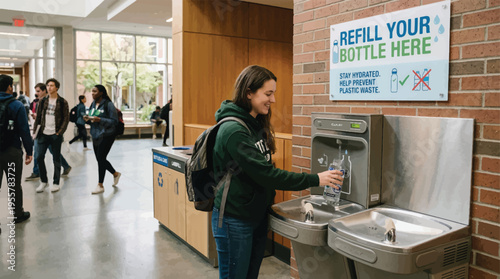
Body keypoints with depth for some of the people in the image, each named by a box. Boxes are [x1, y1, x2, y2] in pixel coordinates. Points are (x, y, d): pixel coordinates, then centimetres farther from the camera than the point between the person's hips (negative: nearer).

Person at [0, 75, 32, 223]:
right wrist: (29, 151, -4)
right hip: (12, 151, -3)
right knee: (14, 185, 9)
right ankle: (18, 214, 23)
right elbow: (24, 130, -10)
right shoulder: (17, 105, -9)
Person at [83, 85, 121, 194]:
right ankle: (115, 174, 36)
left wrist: (100, 120, -24)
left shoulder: (108, 105, -12)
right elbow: (92, 120, 19)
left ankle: (100, 185, 5)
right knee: (100, 159, 12)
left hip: (106, 136, -8)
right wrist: (87, 119, -4)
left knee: (101, 159, -7)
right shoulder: (93, 104, 10)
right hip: (95, 136, 8)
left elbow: (114, 121, -14)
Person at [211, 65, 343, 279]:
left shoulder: (256, 124, 6)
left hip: (257, 213, 8)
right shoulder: (233, 130, -23)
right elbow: (264, 173, -26)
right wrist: (315, 180, -23)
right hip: (235, 220, -8)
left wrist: (287, 185, 5)